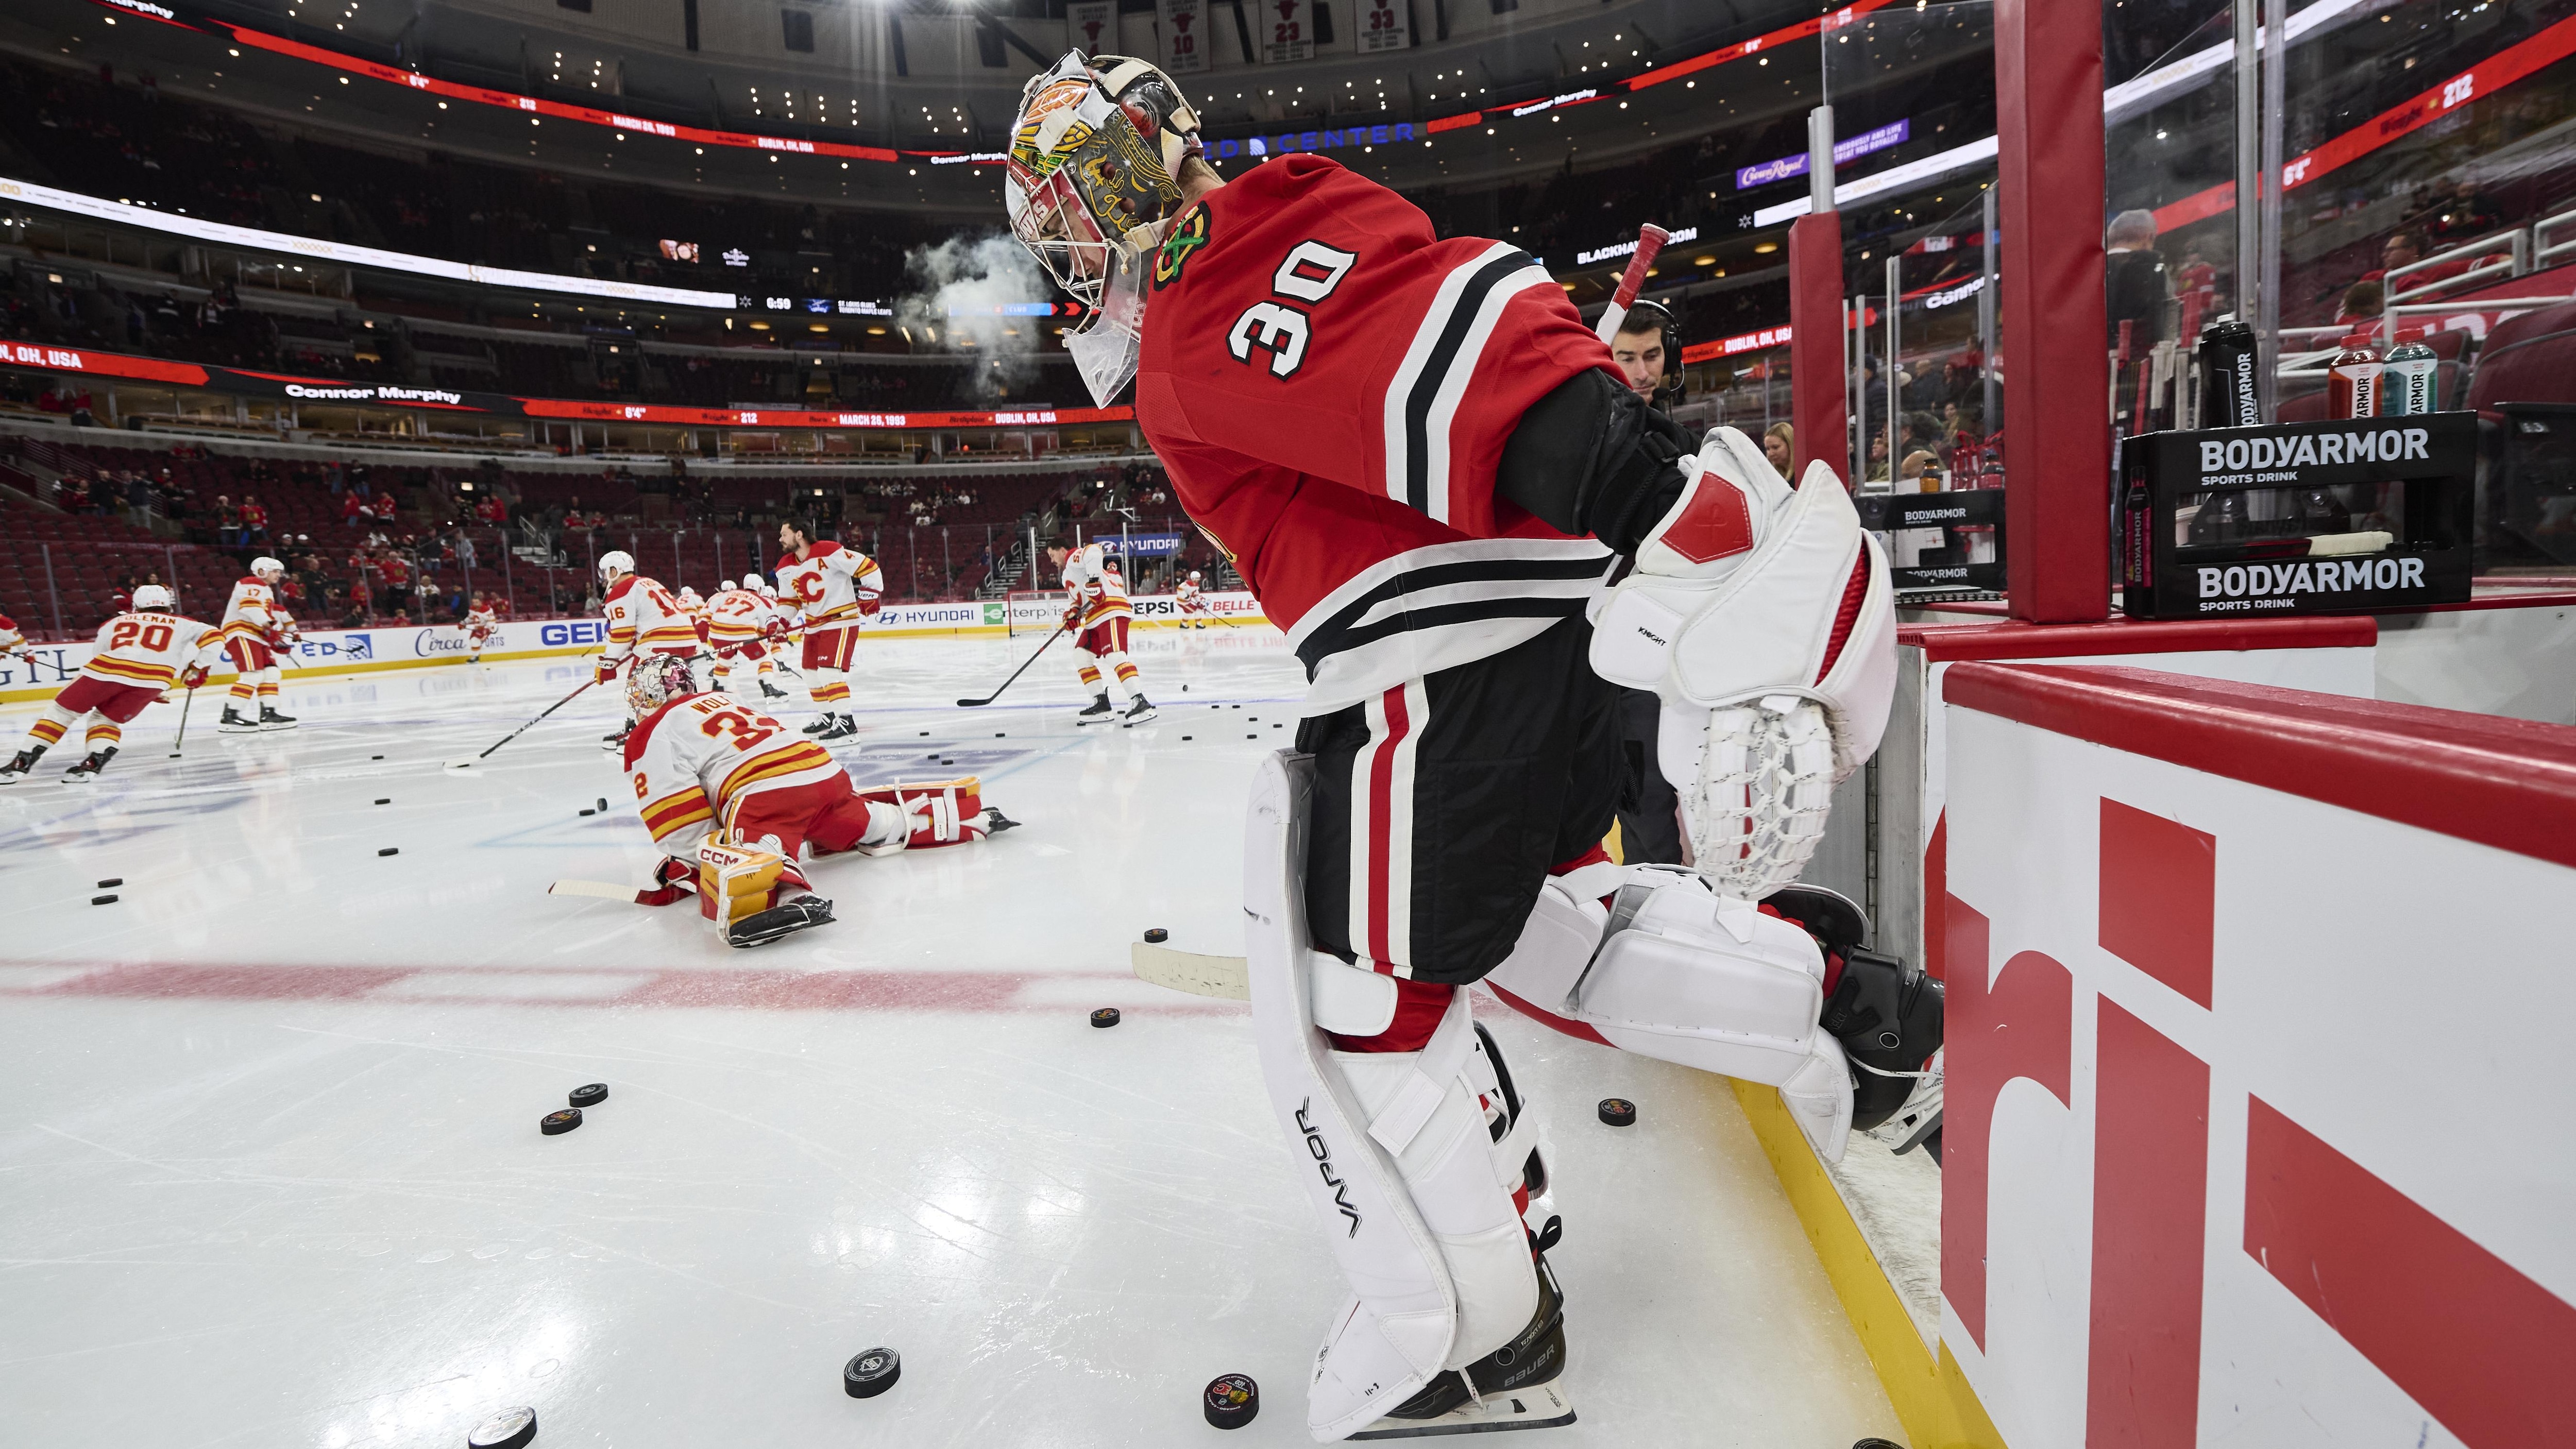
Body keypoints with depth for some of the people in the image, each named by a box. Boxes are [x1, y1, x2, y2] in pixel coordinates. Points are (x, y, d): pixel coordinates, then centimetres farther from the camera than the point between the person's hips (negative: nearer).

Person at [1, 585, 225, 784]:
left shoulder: (114, 623, 32)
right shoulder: (181, 624, 25)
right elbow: (214, 636, 9)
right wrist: (198, 668, 13)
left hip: (108, 668, 0)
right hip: (152, 677, 0)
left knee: (62, 712, 18)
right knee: (107, 719, 20)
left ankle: (22, 763, 12)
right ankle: (94, 763, -3)